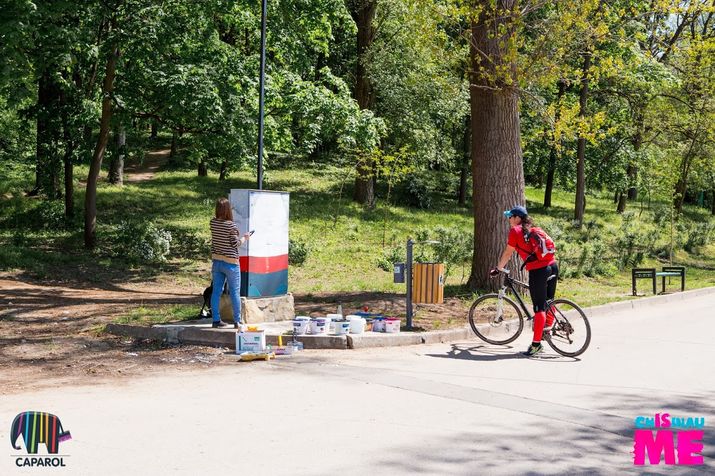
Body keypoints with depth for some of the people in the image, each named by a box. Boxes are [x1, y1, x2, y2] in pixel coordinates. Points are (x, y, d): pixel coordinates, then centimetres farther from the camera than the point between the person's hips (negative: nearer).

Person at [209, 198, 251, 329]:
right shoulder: (231, 225, -17)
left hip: (216, 261, 5)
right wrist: (245, 238, 3)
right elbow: (235, 244, -14)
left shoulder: (213, 222, 0)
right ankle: (237, 321, 8)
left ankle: (216, 320, 12)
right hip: (230, 263, -5)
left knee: (216, 291, 9)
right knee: (234, 292, 4)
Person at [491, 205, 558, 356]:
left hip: (538, 270, -7)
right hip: (553, 266, 7)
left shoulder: (515, 231, 0)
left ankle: (536, 343, -3)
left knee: (539, 307, -5)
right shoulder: (535, 229, 21)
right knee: (549, 302, 21)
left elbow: (507, 253, 3)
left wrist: (498, 269, 16)